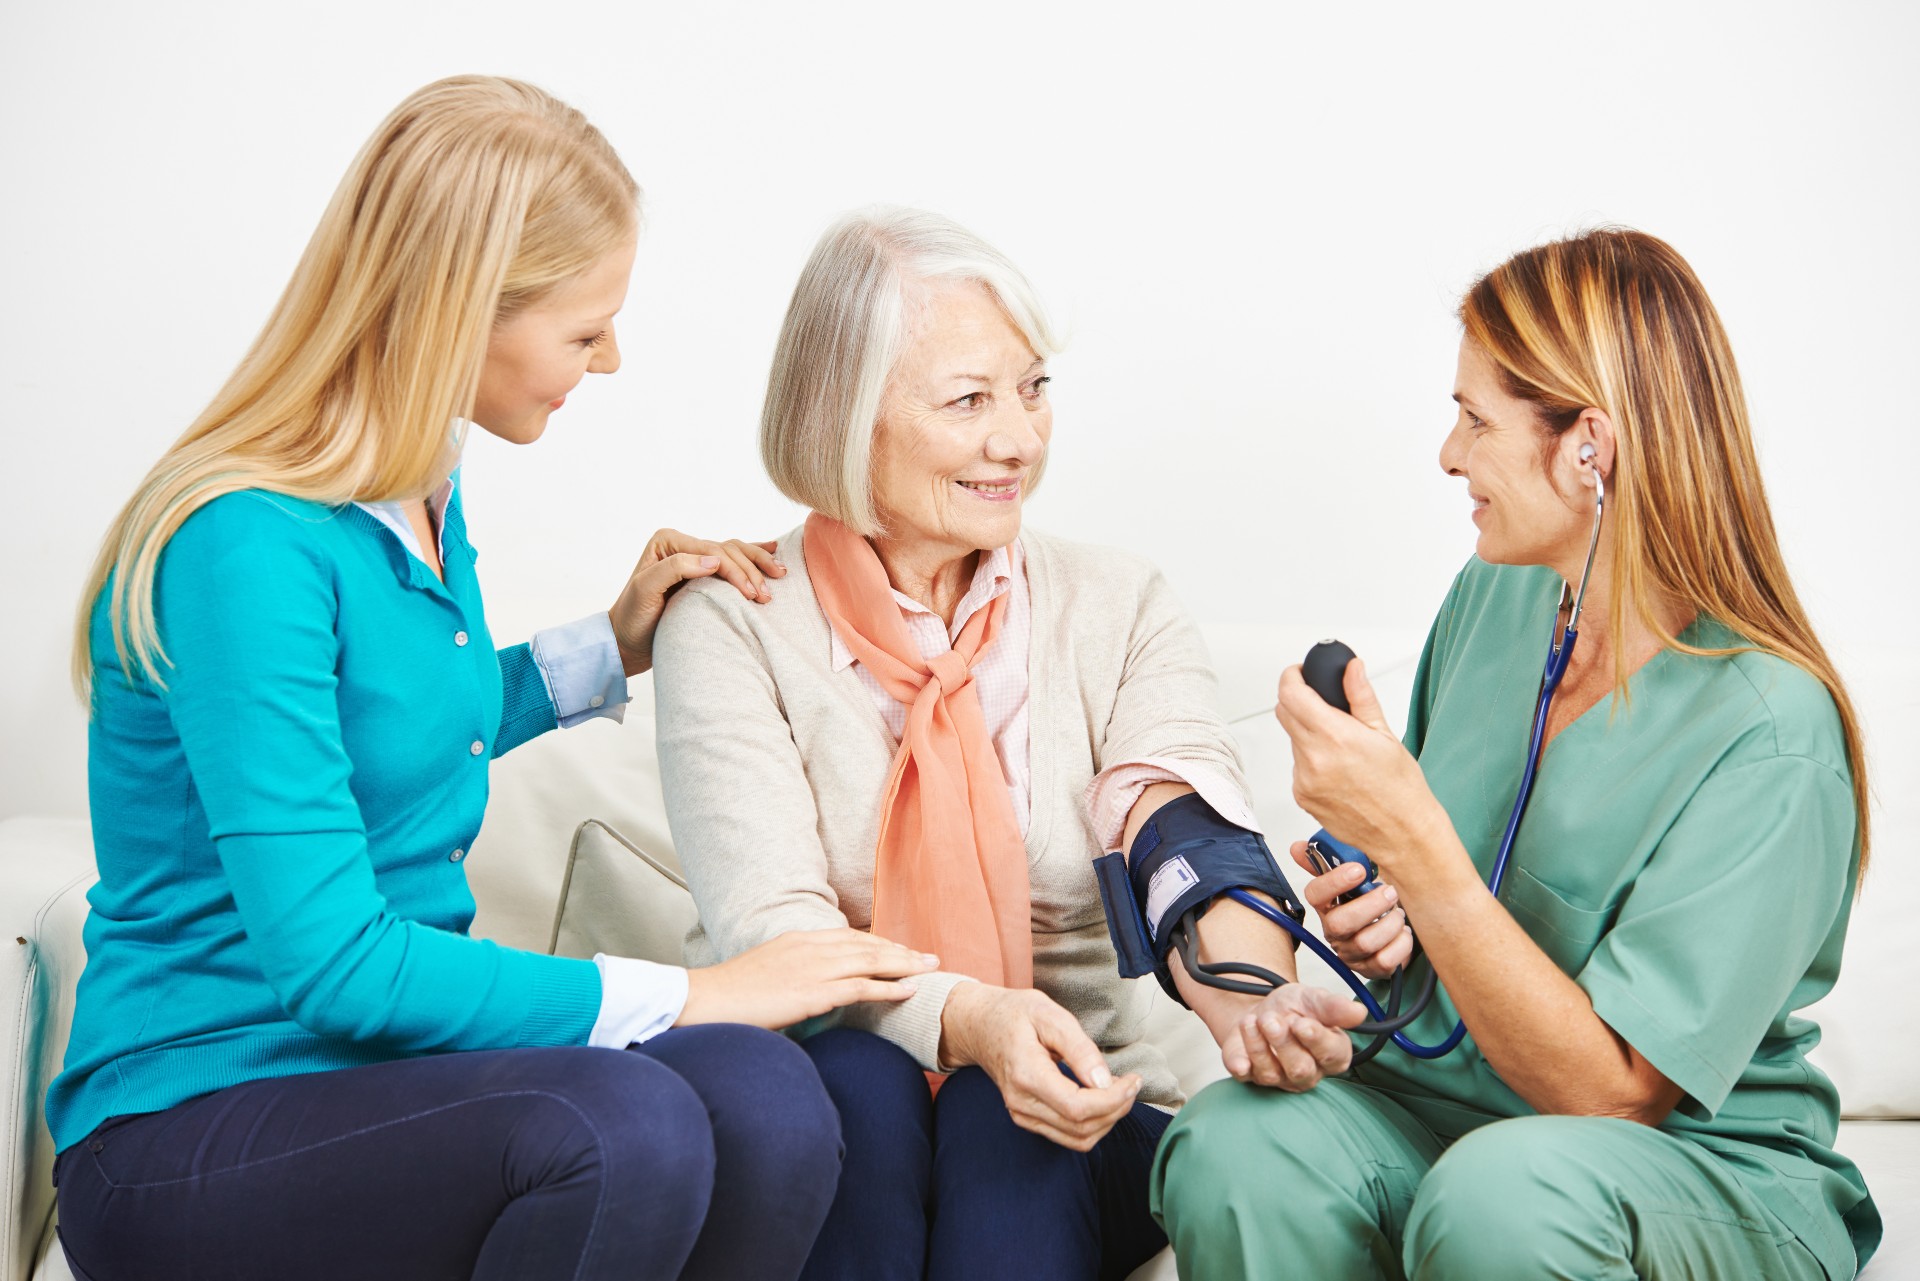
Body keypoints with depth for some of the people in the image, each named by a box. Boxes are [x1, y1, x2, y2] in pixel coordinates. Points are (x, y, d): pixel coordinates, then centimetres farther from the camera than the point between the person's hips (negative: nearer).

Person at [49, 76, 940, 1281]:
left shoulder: (423, 488, 7)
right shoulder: (245, 548, -20)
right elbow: (330, 962, -23)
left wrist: (615, 646, 17)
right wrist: (688, 993, -19)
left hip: (387, 1065, 7)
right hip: (189, 1129, -7)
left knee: (767, 1103, -22)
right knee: (625, 1128, -34)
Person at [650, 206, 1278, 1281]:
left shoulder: (1122, 612, 3)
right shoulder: (732, 624, -4)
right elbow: (767, 922, -16)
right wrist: (965, 1018, -37)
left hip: (1066, 1136, 1)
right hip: (808, 1139, -1)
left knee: (1013, 1117, -30)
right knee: (848, 1073, -32)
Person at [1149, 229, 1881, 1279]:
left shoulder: (1768, 732, -19)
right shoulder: (1490, 598, 2)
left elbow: (1609, 1092, -20)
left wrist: (1412, 841, -28)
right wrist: (1387, 922, -7)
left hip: (1707, 1164, -4)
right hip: (1446, 1100, 4)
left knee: (1501, 1194, -37)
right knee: (1234, 1149, -27)